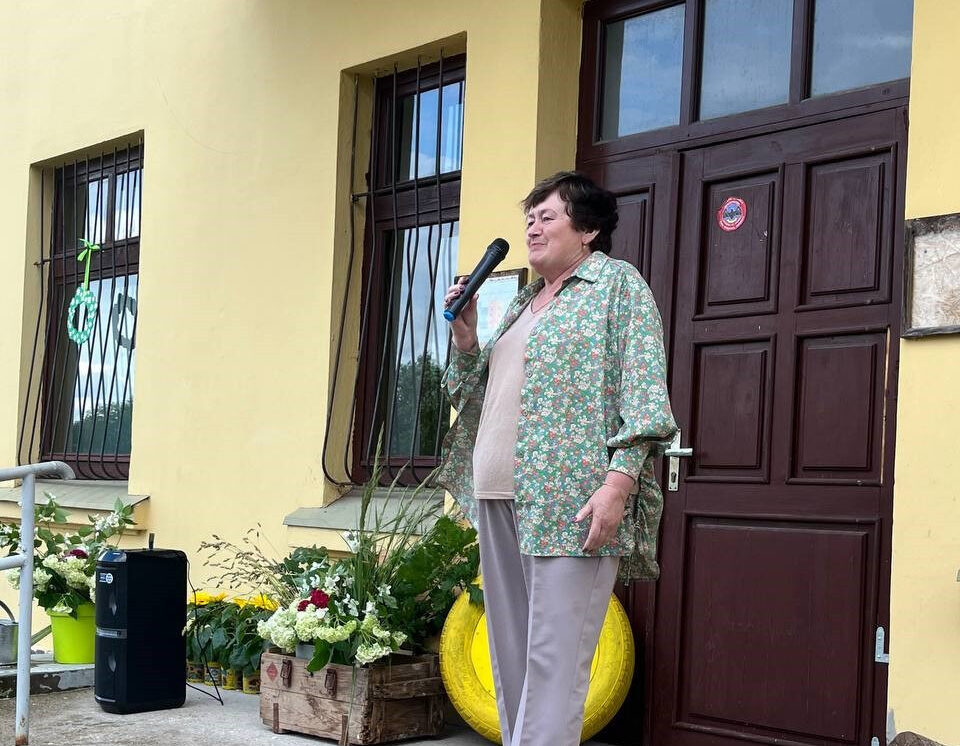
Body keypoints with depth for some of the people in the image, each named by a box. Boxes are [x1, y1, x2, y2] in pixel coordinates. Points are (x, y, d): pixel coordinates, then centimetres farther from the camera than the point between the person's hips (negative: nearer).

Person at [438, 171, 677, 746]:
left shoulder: (618, 283, 1)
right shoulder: (523, 302, 23)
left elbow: (642, 391, -9)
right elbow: (478, 394, 28)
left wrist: (619, 482, -20)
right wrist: (465, 340, 10)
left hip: (571, 502, -8)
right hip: (500, 502, 8)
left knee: (553, 660, -10)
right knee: (511, 656, 8)